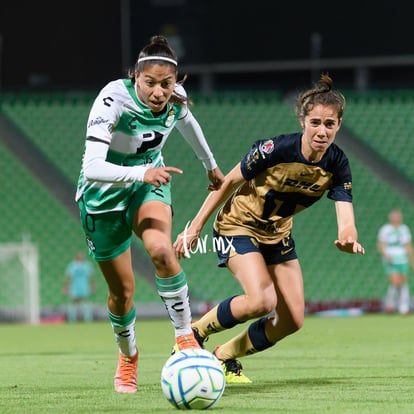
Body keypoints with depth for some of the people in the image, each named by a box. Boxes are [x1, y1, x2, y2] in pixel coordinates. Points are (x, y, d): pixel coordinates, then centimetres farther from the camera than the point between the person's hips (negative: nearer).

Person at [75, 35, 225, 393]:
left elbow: (186, 119, 12)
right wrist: (141, 173, -54)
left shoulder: (176, 96, -15)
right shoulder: (114, 99, -32)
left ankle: (185, 338, -14)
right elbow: (92, 168, -40)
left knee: (161, 251, -29)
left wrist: (211, 165, 26)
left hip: (149, 183, 3)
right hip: (104, 193, -3)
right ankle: (128, 356, 35)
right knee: (122, 290, 5)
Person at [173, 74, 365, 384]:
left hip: (278, 234, 6)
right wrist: (195, 227, -13)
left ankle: (225, 357, 22)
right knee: (261, 301, -27)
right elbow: (229, 182, -16)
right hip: (238, 226, -6)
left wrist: (348, 239, -49)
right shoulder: (276, 149, -28)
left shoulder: (337, 165, -16)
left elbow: (346, 221, -24)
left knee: (292, 320, 1)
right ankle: (194, 334, -4)